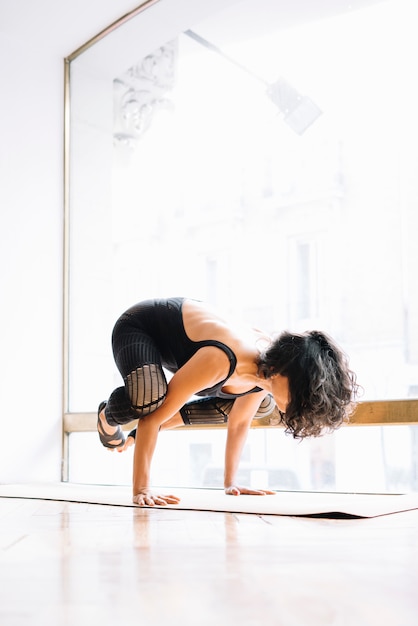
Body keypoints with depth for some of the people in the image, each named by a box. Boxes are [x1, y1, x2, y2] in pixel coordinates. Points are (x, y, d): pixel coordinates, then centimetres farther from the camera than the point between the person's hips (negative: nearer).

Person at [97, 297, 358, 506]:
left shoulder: (267, 366, -18)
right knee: (148, 400, -39)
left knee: (260, 403, 6)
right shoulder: (220, 360, -42)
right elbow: (155, 415, -37)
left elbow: (239, 422, -1)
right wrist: (141, 489, -37)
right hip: (137, 328, -7)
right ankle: (108, 417, 1)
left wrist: (231, 483, -2)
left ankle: (142, 432, 12)